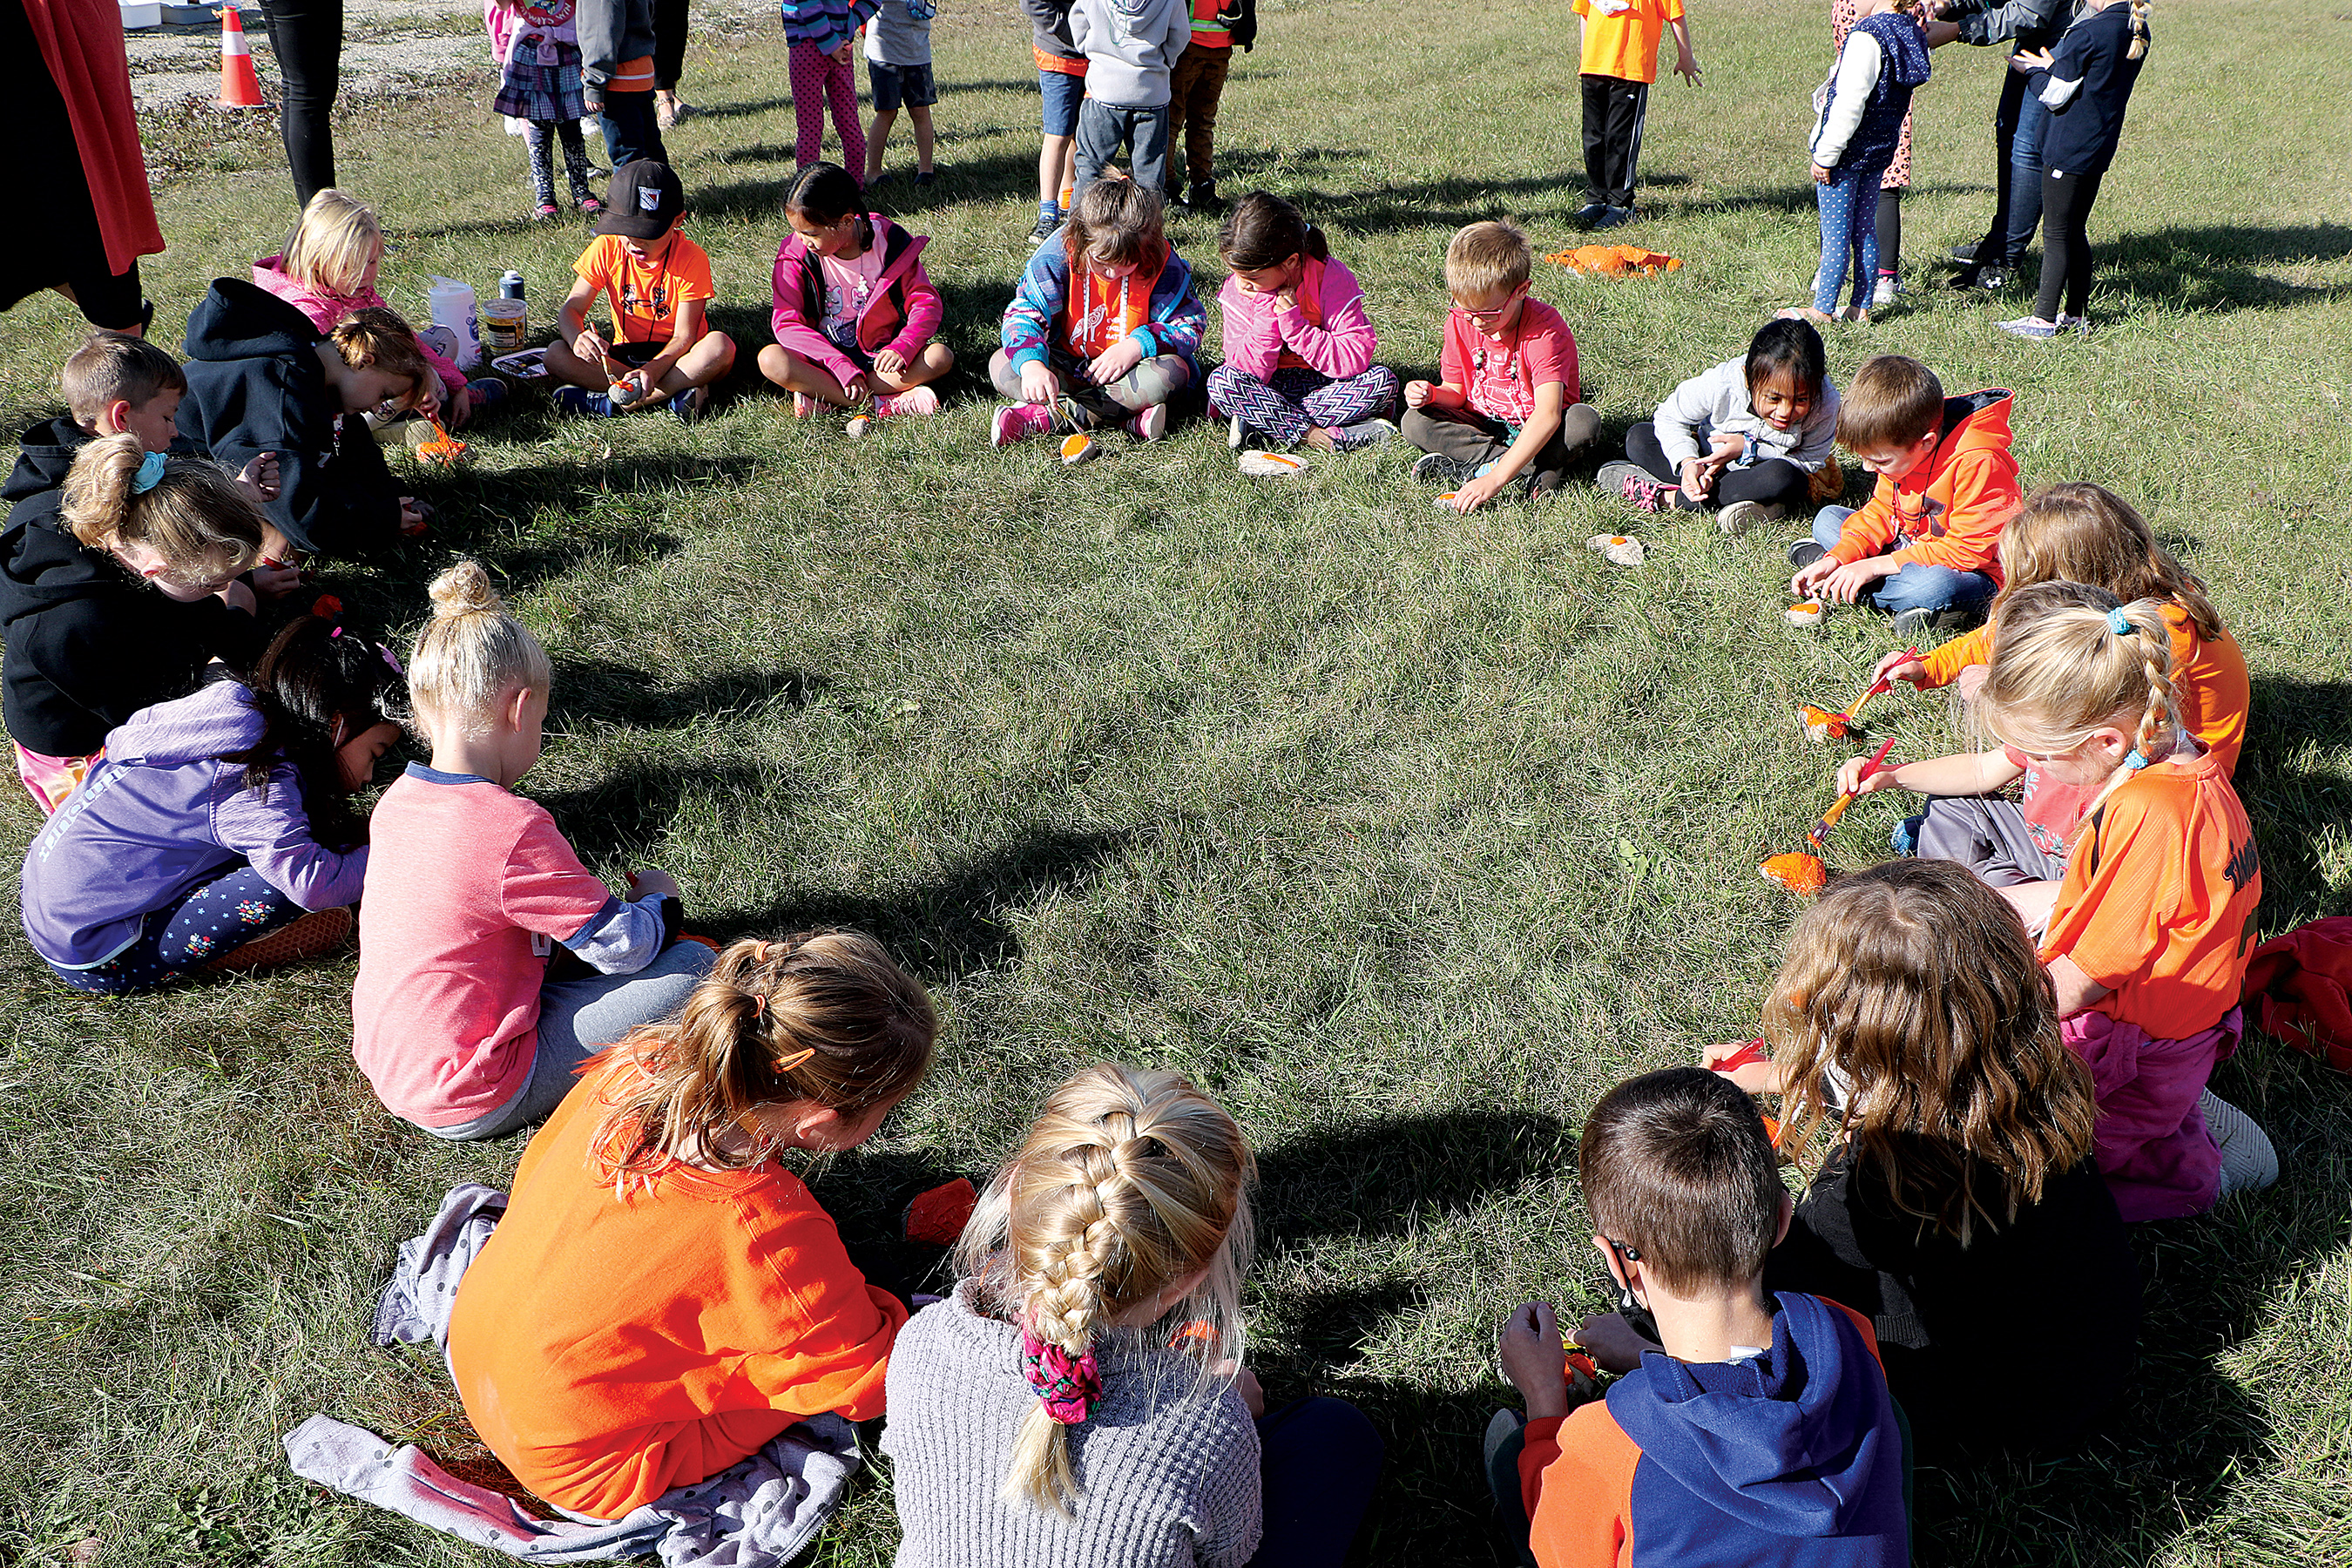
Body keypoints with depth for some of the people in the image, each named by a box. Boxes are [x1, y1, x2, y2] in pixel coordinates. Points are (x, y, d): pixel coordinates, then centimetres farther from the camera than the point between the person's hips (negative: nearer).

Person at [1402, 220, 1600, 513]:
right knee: (1415, 422, -20)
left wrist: (1495, 478, -48)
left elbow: (1548, 414, -38)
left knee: (1585, 422, -35)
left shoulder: (1546, 329, -26)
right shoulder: (1460, 323, -8)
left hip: (1537, 431, -5)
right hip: (1485, 426, 5)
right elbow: (1456, 391, 6)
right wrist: (1431, 394, -22)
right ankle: (1531, 471, -26)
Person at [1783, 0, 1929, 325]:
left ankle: (1823, 308, 6)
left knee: (1836, 233, -1)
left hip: (1848, 152, -9)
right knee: (1865, 230, 14)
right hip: (1879, 151, 9)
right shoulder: (1909, 33, 6)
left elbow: (1849, 104, -23)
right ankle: (1862, 307, 19)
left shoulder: (1867, 37, -21)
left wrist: (1825, 155, -18)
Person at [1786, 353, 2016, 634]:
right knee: (1827, 518, 9)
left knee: (1937, 586, -42)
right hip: (1910, 550, 8)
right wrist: (1836, 559, -12)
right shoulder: (1899, 452, -6)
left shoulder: (1976, 464, -30)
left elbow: (1967, 550, -28)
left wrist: (1876, 565, -28)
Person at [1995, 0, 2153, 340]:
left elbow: (2054, 95, -12)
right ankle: (2076, 313, 21)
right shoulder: (2138, 32, 7)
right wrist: (2053, 66, 16)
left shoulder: (2088, 33, -18)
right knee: (2076, 231, 16)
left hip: (2068, 149, -8)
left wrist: (2035, 71, 6)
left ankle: (2044, 318, -2)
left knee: (2056, 234, -4)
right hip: (2100, 149, 8)